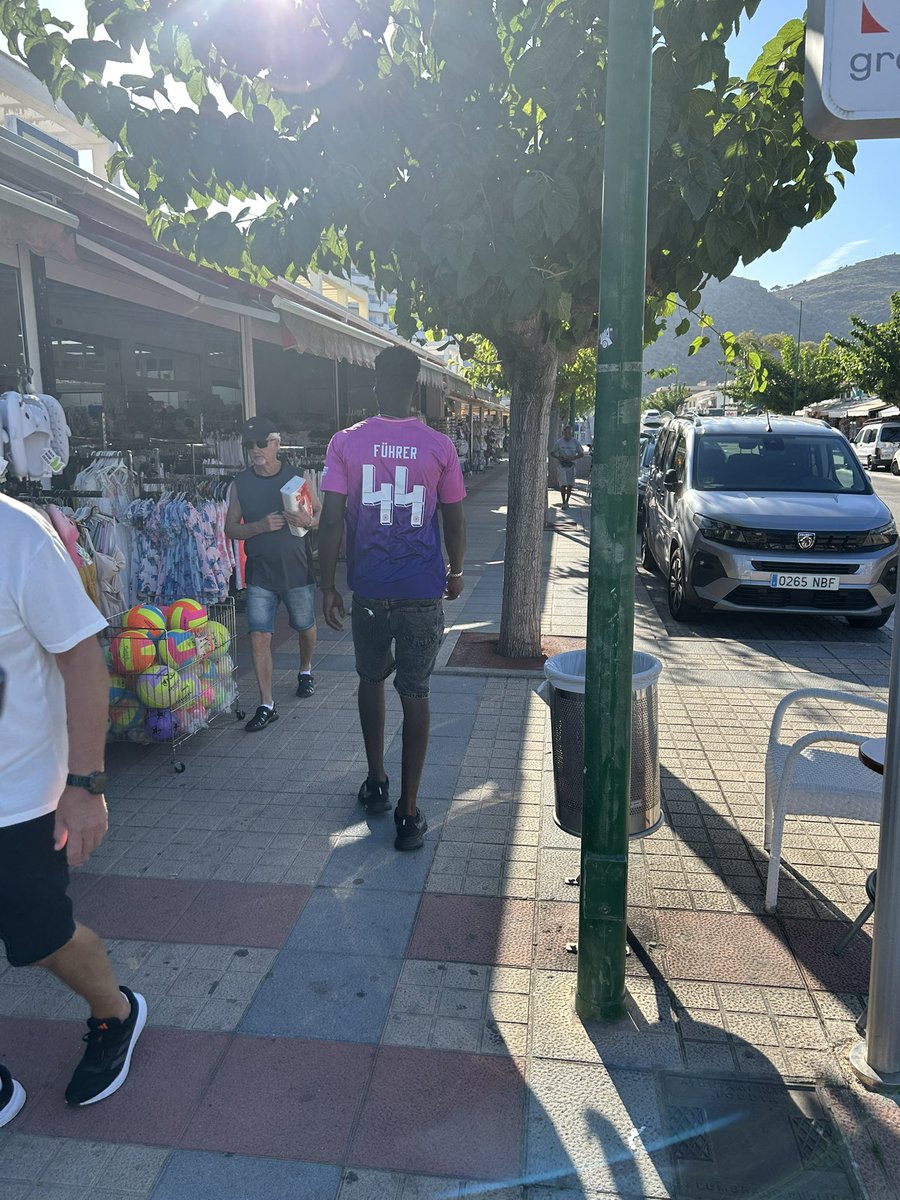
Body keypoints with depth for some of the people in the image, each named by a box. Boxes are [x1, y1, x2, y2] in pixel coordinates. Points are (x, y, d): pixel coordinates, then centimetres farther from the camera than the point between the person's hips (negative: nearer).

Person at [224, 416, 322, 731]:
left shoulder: (298, 477, -2)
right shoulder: (240, 483, 1)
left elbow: (322, 515, 3)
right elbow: (230, 529, 1)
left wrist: (308, 521, -21)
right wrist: (261, 525, -17)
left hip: (298, 571, 0)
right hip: (260, 574, 1)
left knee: (305, 627, 16)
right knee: (259, 636, -6)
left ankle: (306, 670, 47)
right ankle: (267, 705, 2)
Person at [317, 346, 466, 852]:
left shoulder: (346, 443, -4)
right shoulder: (439, 446, -4)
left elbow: (332, 521, -6)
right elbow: (454, 521, 2)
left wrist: (329, 587, 3)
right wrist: (456, 573, 18)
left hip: (368, 589, 1)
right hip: (422, 592, -1)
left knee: (371, 680, 22)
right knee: (415, 694, 5)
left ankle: (376, 782, 32)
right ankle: (408, 812, 9)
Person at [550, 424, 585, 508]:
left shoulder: (576, 442, 0)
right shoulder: (559, 442, -2)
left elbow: (581, 454, 6)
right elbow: (552, 453, 5)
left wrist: (573, 458, -12)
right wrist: (558, 458, -14)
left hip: (571, 465, 1)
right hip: (561, 465, -1)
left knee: (570, 485, 1)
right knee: (563, 485, -8)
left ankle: (567, 501, 21)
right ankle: (563, 502, 4)